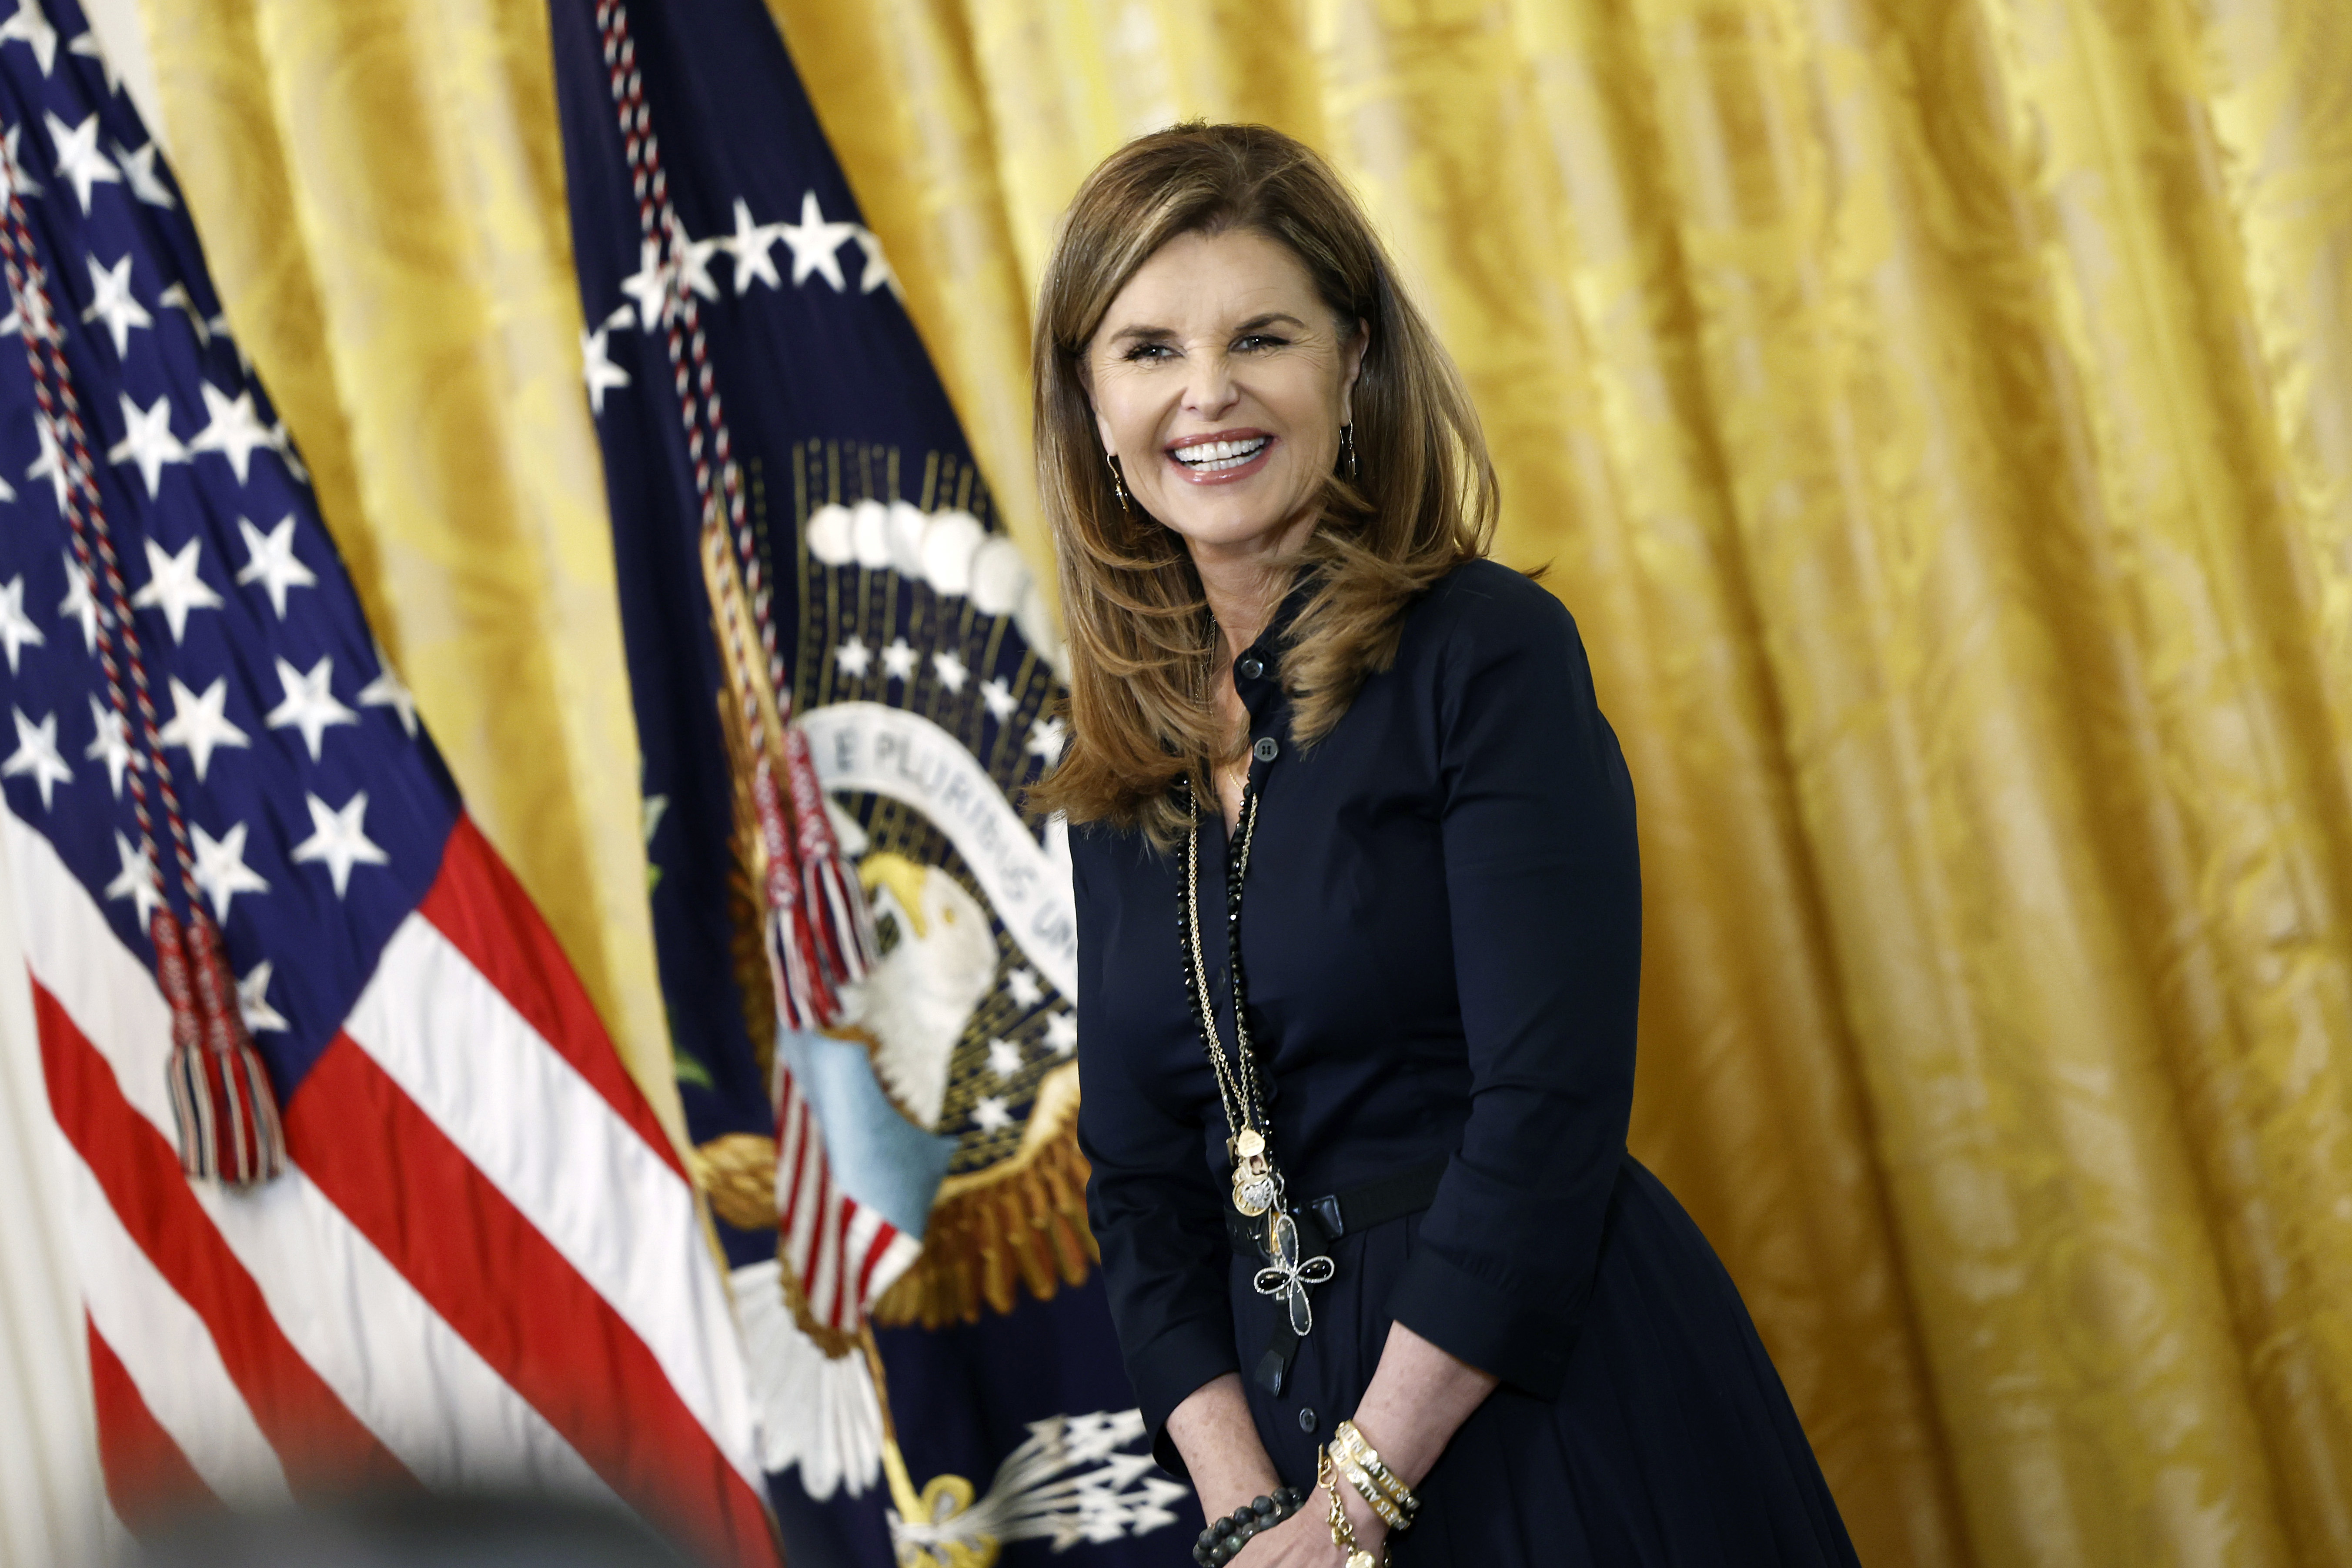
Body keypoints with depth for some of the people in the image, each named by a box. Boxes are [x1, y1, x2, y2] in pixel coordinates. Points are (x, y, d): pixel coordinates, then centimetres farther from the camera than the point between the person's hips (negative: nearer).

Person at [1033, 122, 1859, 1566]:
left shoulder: (1489, 651, -10)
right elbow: (1145, 1185, 6)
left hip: (1563, 1396, -5)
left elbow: (1549, 1112, -16)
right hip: (1310, 1420, 5)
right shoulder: (1123, 774, 7)